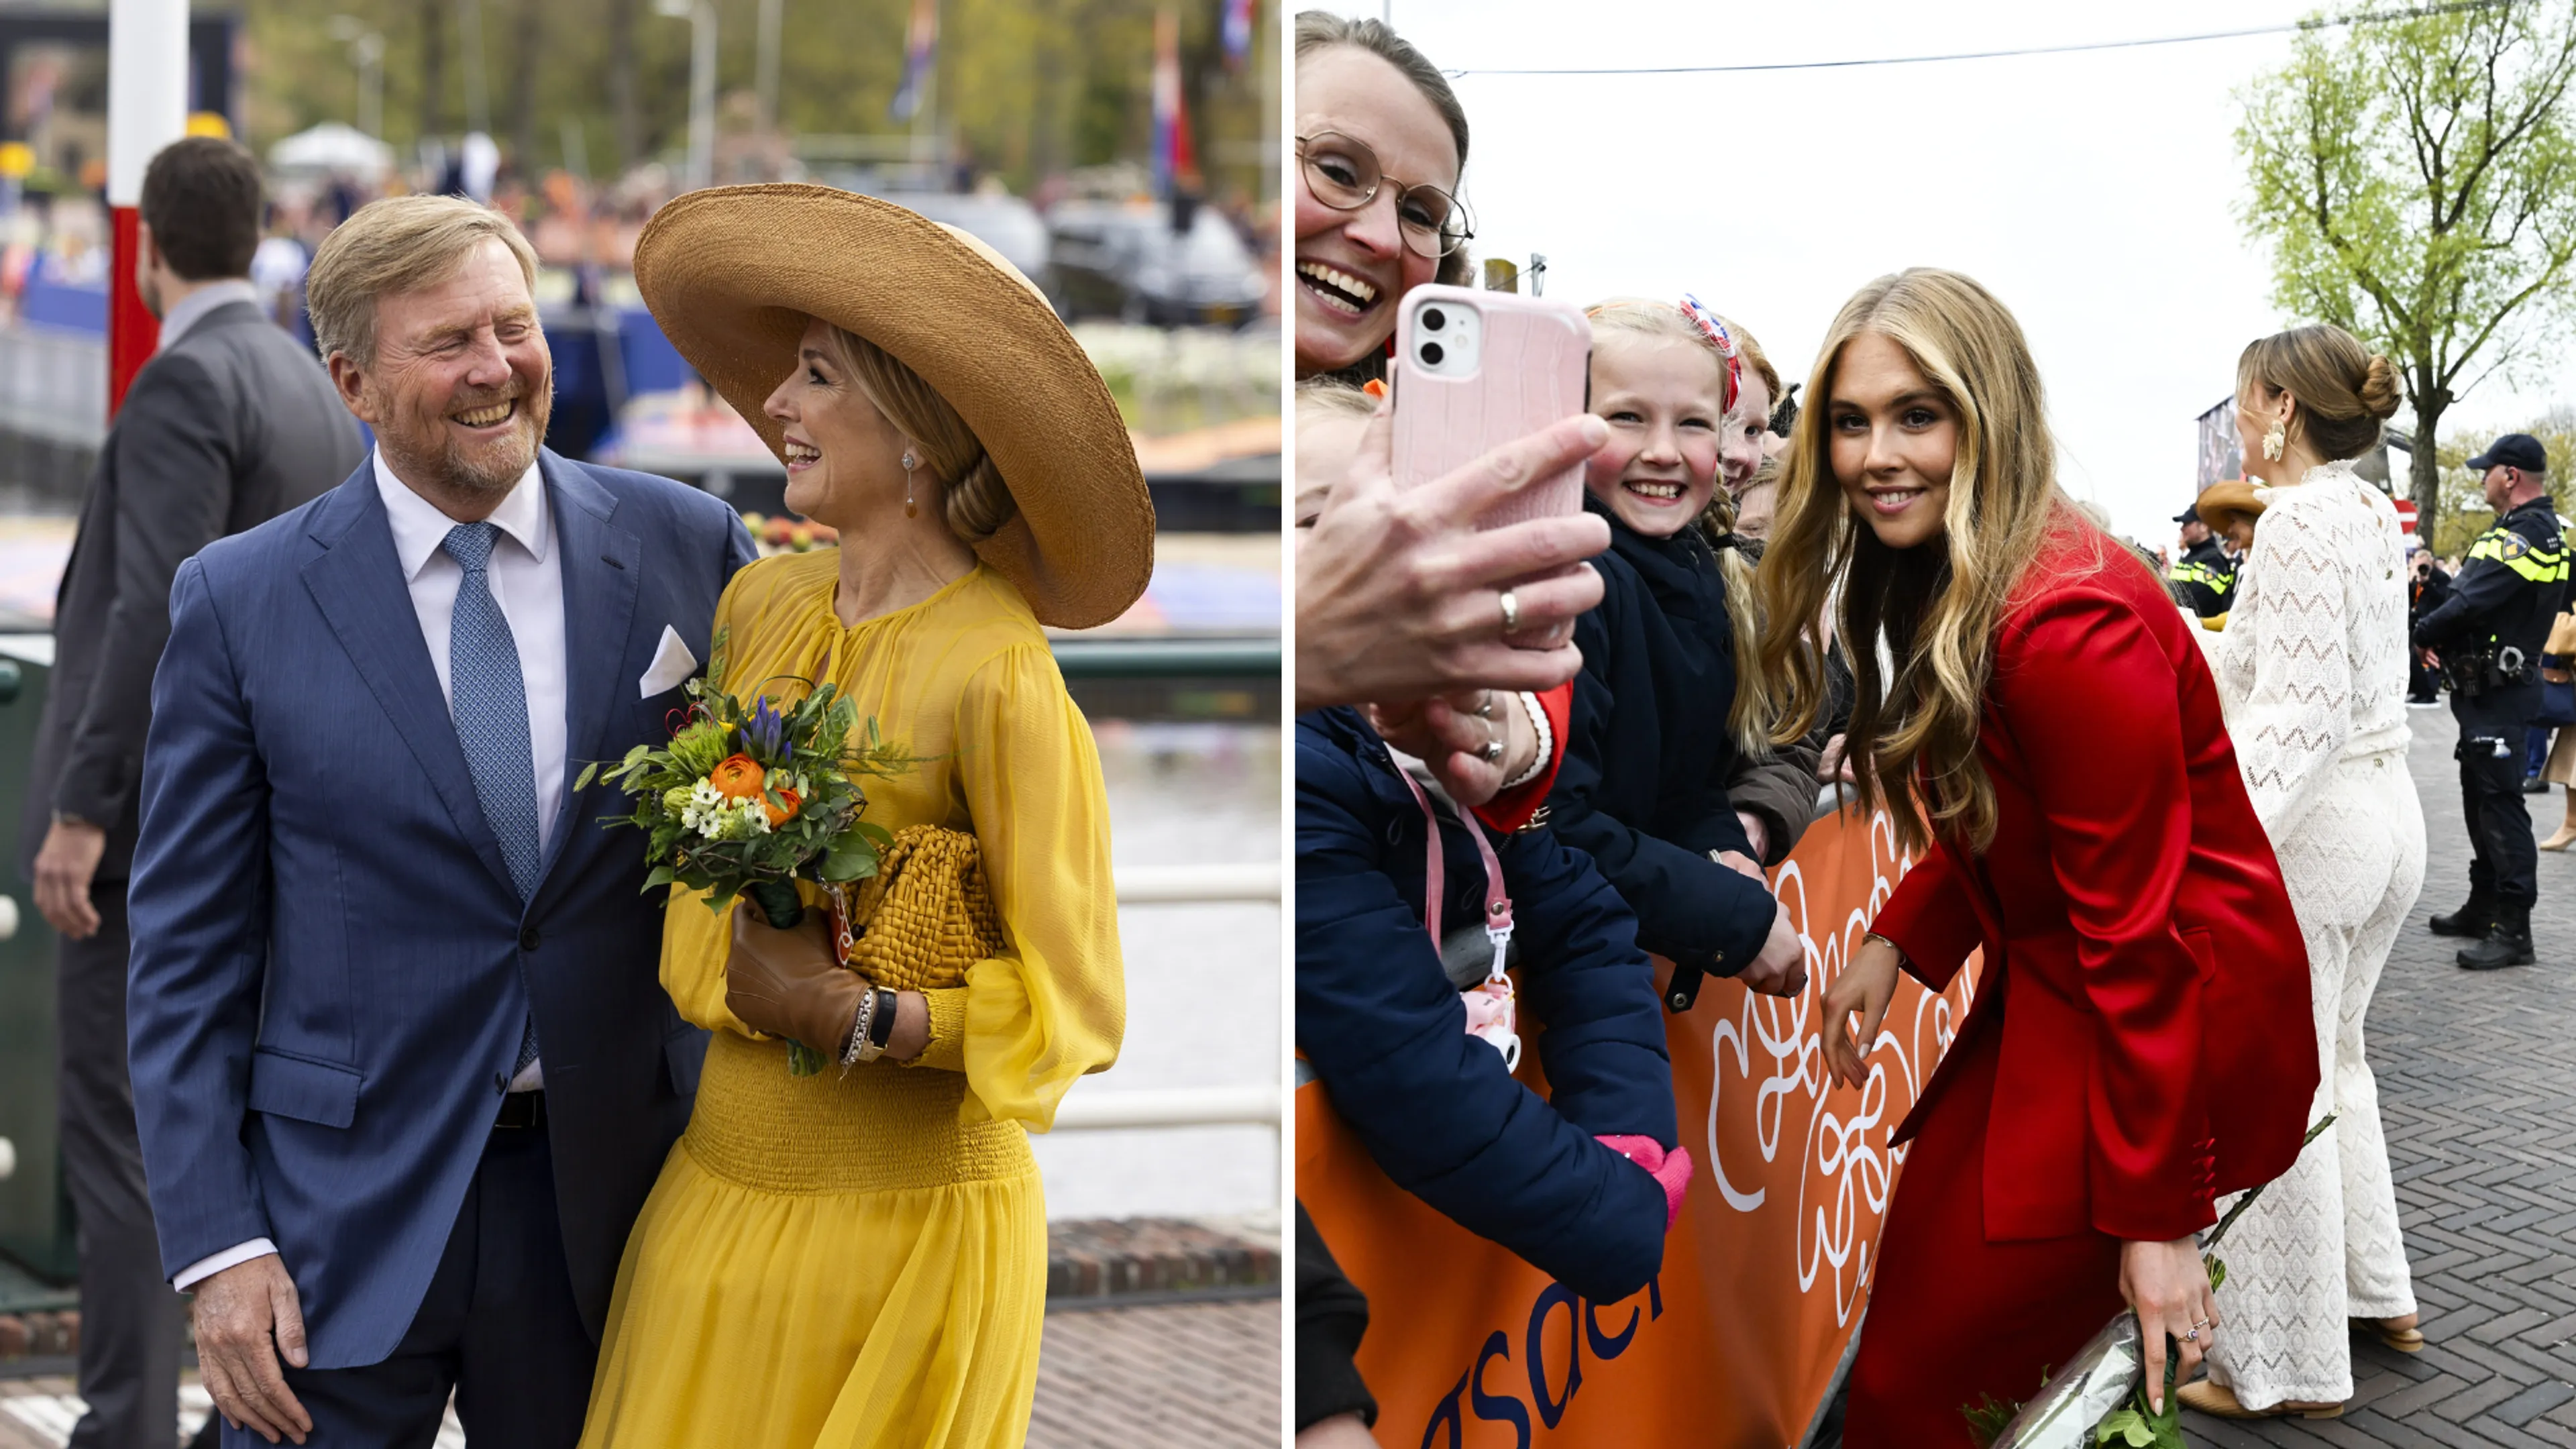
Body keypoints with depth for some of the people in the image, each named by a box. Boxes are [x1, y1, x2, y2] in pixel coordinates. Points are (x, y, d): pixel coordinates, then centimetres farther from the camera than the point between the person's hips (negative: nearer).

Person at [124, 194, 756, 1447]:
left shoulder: (687, 549, 1)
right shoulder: (240, 603, -3)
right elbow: (187, 955, -1)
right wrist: (216, 1246, -8)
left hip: (612, 1202, 2)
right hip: (346, 1214, -1)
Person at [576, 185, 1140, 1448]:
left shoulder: (996, 676, -16)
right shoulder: (761, 606, 4)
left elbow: (1074, 1010, -13)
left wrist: (849, 1015, -21)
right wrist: (734, 967, -2)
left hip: (902, 1231, -6)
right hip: (722, 1188, 6)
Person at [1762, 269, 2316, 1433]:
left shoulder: (2069, 626, -24)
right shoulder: (1944, 587, 7)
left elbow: (2139, 925, -22)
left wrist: (2158, 1217, -19)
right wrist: (1897, 943, -2)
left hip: (2173, 1023, -9)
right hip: (2052, 996, 9)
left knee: (1916, 1381, -8)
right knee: (1909, 1302, 10)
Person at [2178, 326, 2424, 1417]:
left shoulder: (2298, 519, -18)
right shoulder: (2373, 514, 10)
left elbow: (2305, 715, -24)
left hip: (2308, 830, -10)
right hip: (2387, 808, 10)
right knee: (2330, 1062, 25)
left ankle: (2288, 1370, 5)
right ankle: (2376, 1294, 34)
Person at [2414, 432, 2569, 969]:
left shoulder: (2521, 539, -21)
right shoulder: (2544, 532, 14)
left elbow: (2469, 606, -24)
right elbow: (2475, 596, 14)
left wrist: (2421, 634, -8)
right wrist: (2438, 633, 3)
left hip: (2497, 693, -11)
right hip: (2489, 687, 11)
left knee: (2500, 801, -11)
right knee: (2480, 795, 18)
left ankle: (2513, 929, -12)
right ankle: (2484, 907, 29)